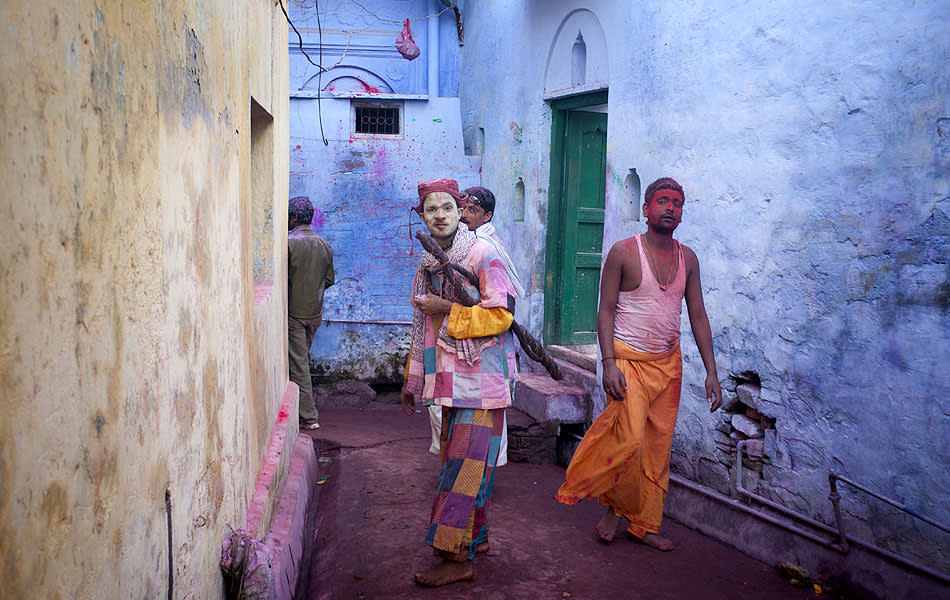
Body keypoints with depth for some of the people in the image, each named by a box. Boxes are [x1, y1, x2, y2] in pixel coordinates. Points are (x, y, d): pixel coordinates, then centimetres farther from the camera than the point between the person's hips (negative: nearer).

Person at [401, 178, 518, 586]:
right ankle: (476, 537, 28)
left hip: (481, 379, -8)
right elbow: (424, 327, 22)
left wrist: (446, 310, -16)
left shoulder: (483, 256, -10)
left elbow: (501, 315, -15)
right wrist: (412, 380, 23)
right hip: (451, 379, 8)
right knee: (456, 457, 13)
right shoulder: (428, 263, 14)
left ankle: (457, 558, -1)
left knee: (465, 462, -7)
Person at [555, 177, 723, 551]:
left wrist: (711, 371, 4)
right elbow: (606, 310, -8)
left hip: (669, 363, 5)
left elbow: (698, 316, 9)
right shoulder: (624, 252, -6)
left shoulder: (687, 258, 8)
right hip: (629, 359, -5)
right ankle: (615, 506, 13)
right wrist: (608, 362, -18)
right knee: (630, 441, -14)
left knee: (659, 447, 8)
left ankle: (646, 524, 21)